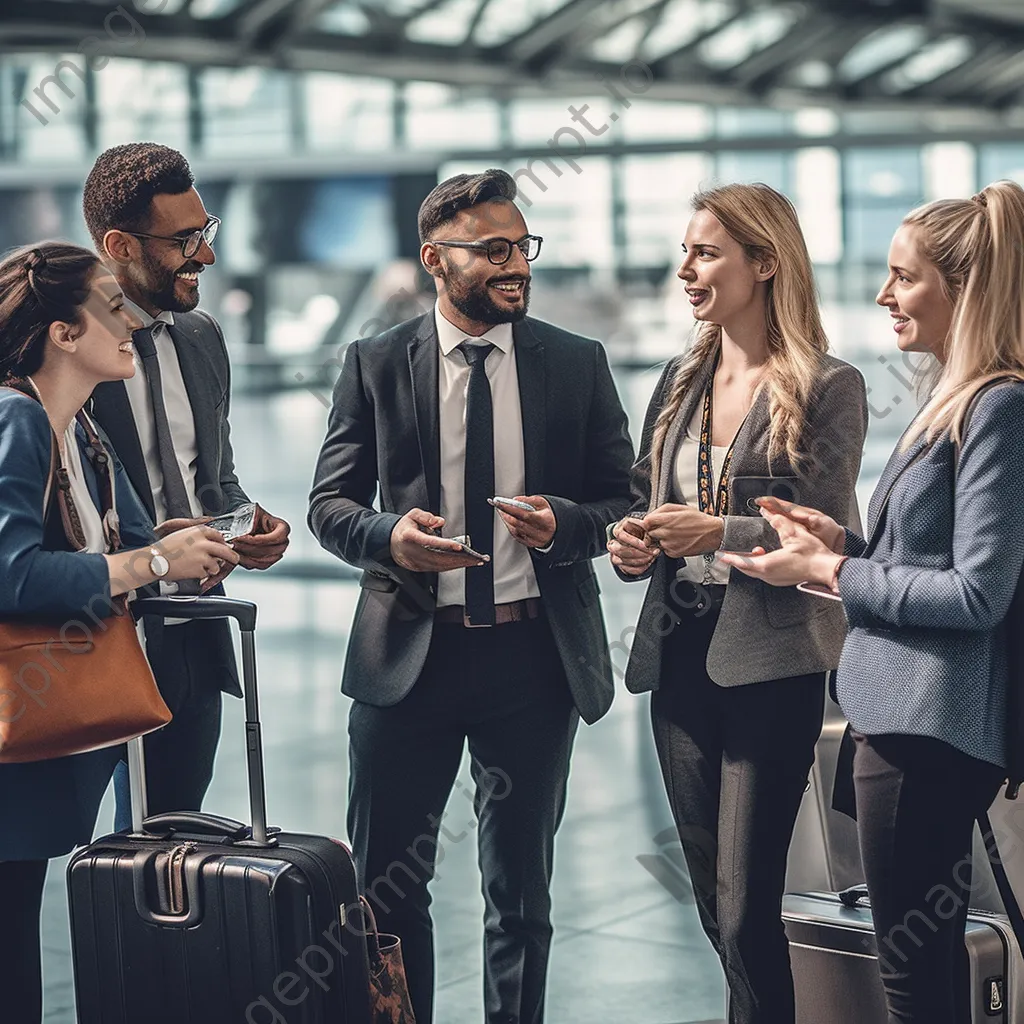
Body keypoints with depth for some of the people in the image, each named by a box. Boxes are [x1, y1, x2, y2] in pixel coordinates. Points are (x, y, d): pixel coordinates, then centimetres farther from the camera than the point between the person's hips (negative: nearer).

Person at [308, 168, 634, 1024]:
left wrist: (564, 524, -15)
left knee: (522, 889, 12)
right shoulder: (376, 365, 2)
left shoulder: (578, 364, 4)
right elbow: (329, 503, 4)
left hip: (534, 653, 1)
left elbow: (624, 503, 6)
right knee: (387, 886, 5)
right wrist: (388, 534, -17)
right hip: (408, 654, 0)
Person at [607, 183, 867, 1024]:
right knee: (714, 900, 13)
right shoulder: (681, 381, 13)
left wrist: (718, 533, -20)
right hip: (679, 657, 6)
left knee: (744, 909, -7)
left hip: (768, 662, -6)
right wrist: (630, 542, -3)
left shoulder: (828, 388, -6)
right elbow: (644, 504, 18)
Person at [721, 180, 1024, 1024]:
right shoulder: (954, 401, 14)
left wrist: (830, 573, -11)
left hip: (930, 726, -10)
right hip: (907, 713, 10)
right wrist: (845, 543, 6)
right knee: (932, 955, 18)